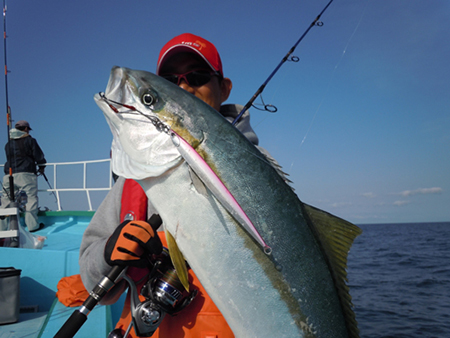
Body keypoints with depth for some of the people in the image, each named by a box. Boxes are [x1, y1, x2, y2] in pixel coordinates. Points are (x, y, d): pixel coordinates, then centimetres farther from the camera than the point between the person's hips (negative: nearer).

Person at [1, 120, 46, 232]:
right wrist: (41, 167, 15)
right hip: (26, 174, -5)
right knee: (31, 198, -2)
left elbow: (9, 159, 20)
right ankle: (32, 225, -4)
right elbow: (39, 155, 1)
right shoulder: (30, 141, 3)